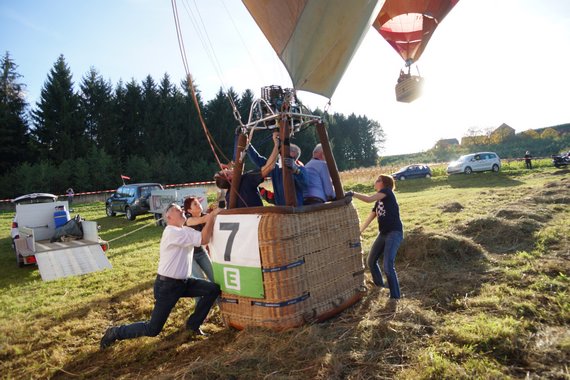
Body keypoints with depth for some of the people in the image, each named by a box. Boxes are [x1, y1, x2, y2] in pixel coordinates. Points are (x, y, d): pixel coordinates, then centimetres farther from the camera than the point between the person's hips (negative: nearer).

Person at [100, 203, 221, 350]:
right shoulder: (173, 232, -22)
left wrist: (210, 217, -6)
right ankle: (116, 332, 22)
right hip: (167, 285, -9)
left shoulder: (184, 231, 8)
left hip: (183, 282, 9)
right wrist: (212, 216, -21)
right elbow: (204, 239, -26)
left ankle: (193, 324, 13)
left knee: (213, 289, -4)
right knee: (152, 329, -1)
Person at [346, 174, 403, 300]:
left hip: (394, 233, -9)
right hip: (383, 234, 9)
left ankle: (395, 297, -3)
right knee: (371, 261, 17)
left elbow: (369, 199, -19)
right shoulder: (378, 203, 17)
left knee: (388, 266, -17)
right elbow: (369, 219, 21)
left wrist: (352, 193, -12)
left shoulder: (387, 191, -5)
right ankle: (379, 285, 40)